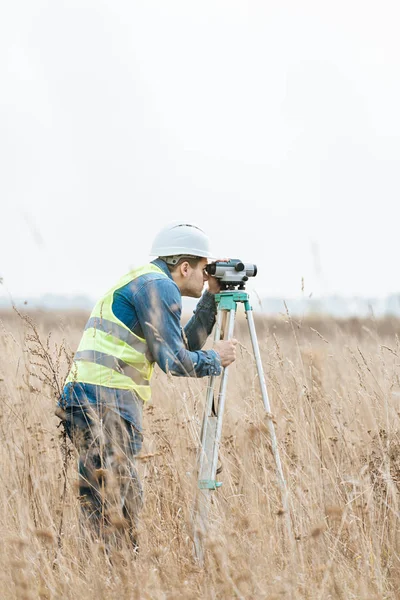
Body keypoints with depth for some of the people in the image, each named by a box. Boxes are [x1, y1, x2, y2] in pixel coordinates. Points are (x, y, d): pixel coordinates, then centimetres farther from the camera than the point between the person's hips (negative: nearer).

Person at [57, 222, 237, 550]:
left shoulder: (145, 282, 25)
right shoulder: (158, 286, -6)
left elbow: (185, 344, 29)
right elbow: (173, 360, -11)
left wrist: (210, 299, 24)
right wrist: (215, 359, 4)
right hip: (106, 403, -10)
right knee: (118, 502, -11)